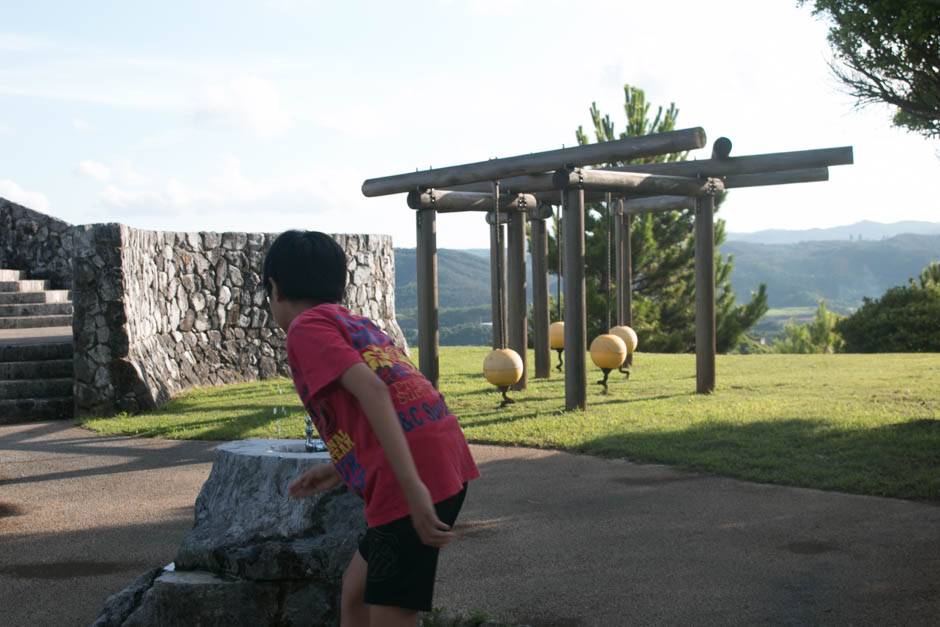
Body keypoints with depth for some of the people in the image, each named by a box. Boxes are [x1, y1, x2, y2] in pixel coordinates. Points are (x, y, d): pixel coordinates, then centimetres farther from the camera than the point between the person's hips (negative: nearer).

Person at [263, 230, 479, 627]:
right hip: (445, 460, 9)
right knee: (356, 593, 21)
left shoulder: (307, 326, -2)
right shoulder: (357, 323, 24)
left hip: (417, 473, -9)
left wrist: (412, 486, -23)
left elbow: (372, 391, -17)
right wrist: (340, 471, 29)